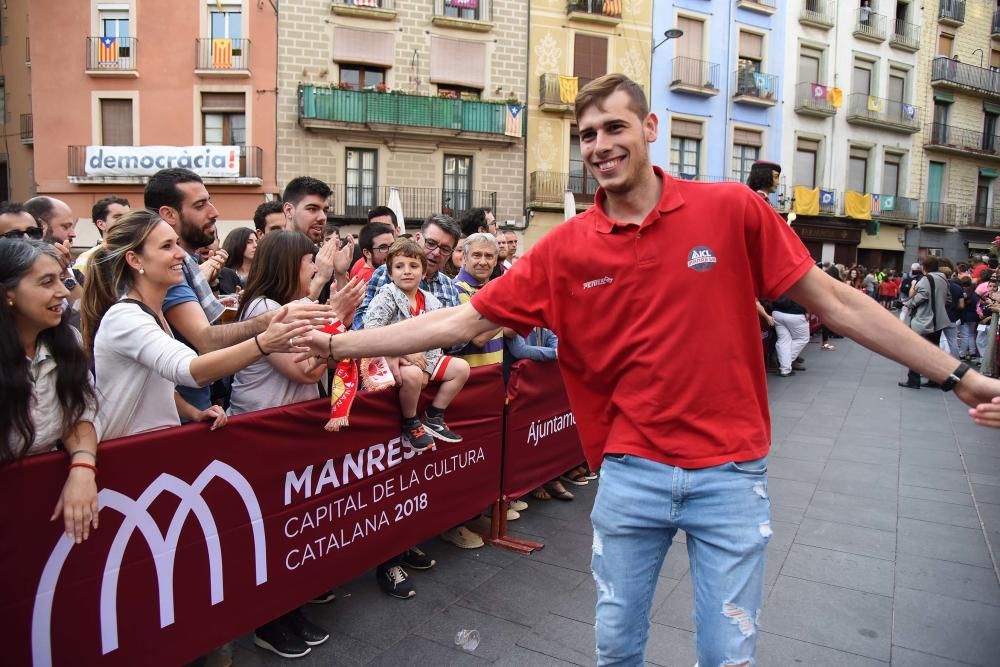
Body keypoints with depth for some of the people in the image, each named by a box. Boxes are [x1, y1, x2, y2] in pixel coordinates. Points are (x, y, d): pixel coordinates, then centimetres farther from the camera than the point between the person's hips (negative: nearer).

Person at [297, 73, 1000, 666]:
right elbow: (460, 321, -2)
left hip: (730, 472, -1)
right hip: (631, 473, 1)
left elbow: (831, 300, 0)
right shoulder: (564, 250, -4)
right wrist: (339, 343, -4)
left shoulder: (732, 209, -6)